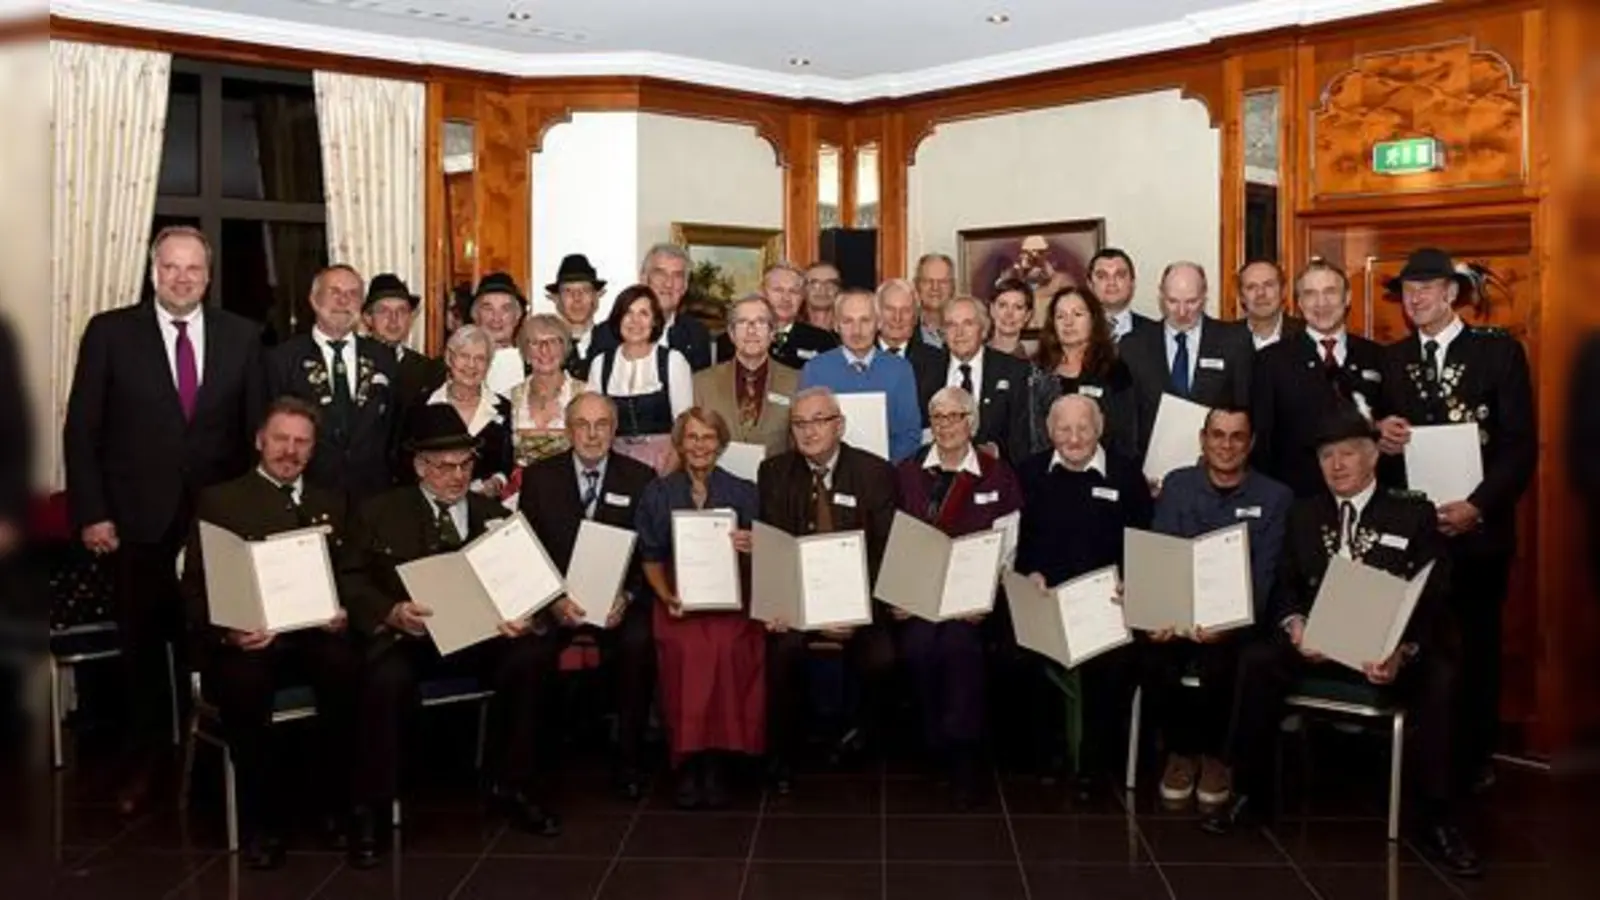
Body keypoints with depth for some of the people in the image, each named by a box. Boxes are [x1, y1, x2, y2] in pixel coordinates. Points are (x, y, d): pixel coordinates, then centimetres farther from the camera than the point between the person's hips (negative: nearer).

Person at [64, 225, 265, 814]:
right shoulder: (110, 332, 0)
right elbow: (81, 429, 0)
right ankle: (143, 760, 28)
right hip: (139, 520, 0)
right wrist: (90, 513, -6)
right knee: (142, 646, 11)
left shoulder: (242, 336, 4)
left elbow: (256, 428, 6)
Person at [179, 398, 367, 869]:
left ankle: (344, 806, -14)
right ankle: (263, 817, -12)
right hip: (245, 641, -1)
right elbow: (195, 587, 5)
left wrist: (344, 612, -8)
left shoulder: (331, 503, 23)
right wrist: (226, 632, -15)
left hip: (314, 635, 2)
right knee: (243, 683, -35)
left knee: (347, 669, -32)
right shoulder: (219, 500, 13)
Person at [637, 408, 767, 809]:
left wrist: (752, 548, -14)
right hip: (679, 599, 0)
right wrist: (666, 596, -6)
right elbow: (651, 557, 11)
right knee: (685, 648, -32)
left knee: (726, 648, -32)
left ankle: (715, 763, -20)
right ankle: (687, 764, -19)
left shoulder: (744, 493, 12)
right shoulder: (657, 494, 13)